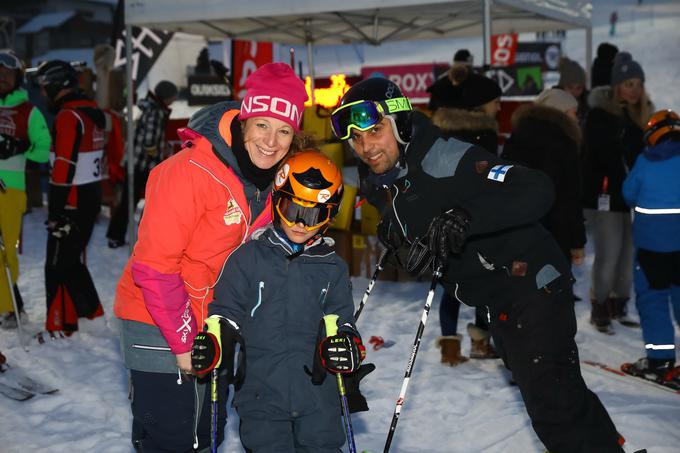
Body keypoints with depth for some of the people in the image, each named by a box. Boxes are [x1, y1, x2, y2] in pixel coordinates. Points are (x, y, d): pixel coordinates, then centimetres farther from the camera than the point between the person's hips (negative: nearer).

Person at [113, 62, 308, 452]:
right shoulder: (191, 171, -26)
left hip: (214, 324, 7)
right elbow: (153, 267, -23)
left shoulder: (276, 178, -3)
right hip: (159, 322, -7)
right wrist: (183, 341, -18)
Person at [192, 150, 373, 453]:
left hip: (318, 395, 2)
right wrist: (213, 346, -13)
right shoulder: (248, 258, 1)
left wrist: (347, 346, -11)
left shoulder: (333, 268, 7)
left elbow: (340, 320, 10)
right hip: (261, 396, -1)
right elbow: (227, 313, 4)